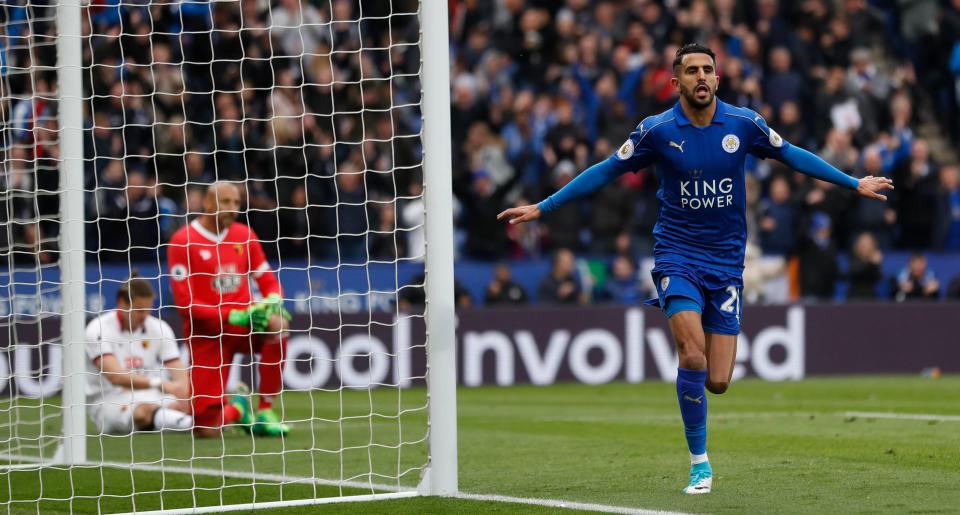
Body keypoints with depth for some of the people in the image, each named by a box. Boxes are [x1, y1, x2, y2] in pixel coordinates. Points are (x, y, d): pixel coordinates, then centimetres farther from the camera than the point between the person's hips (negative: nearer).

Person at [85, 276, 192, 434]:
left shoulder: (159, 328, 6)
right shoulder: (99, 329, -10)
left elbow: (179, 374, -3)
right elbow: (115, 376, -23)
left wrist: (183, 391, -28)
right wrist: (158, 383, -37)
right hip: (109, 400, -7)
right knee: (144, 410, -40)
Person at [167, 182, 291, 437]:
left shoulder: (244, 235, 6)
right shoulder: (183, 241, -9)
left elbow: (269, 282, 10)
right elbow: (185, 304, -14)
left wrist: (272, 302, -15)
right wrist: (234, 316, -22)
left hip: (243, 327, 4)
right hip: (206, 335, -4)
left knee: (276, 325, -34)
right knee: (207, 429, -13)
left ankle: (265, 411, -17)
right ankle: (235, 407, 27)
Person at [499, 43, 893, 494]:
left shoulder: (743, 124, -3)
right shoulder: (657, 131, -6)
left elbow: (791, 155, 13)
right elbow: (604, 172, 2)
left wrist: (854, 183, 16)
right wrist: (541, 208, 1)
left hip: (727, 262, 2)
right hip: (677, 257, -2)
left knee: (717, 382, -4)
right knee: (693, 357, -22)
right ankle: (699, 462, -8)